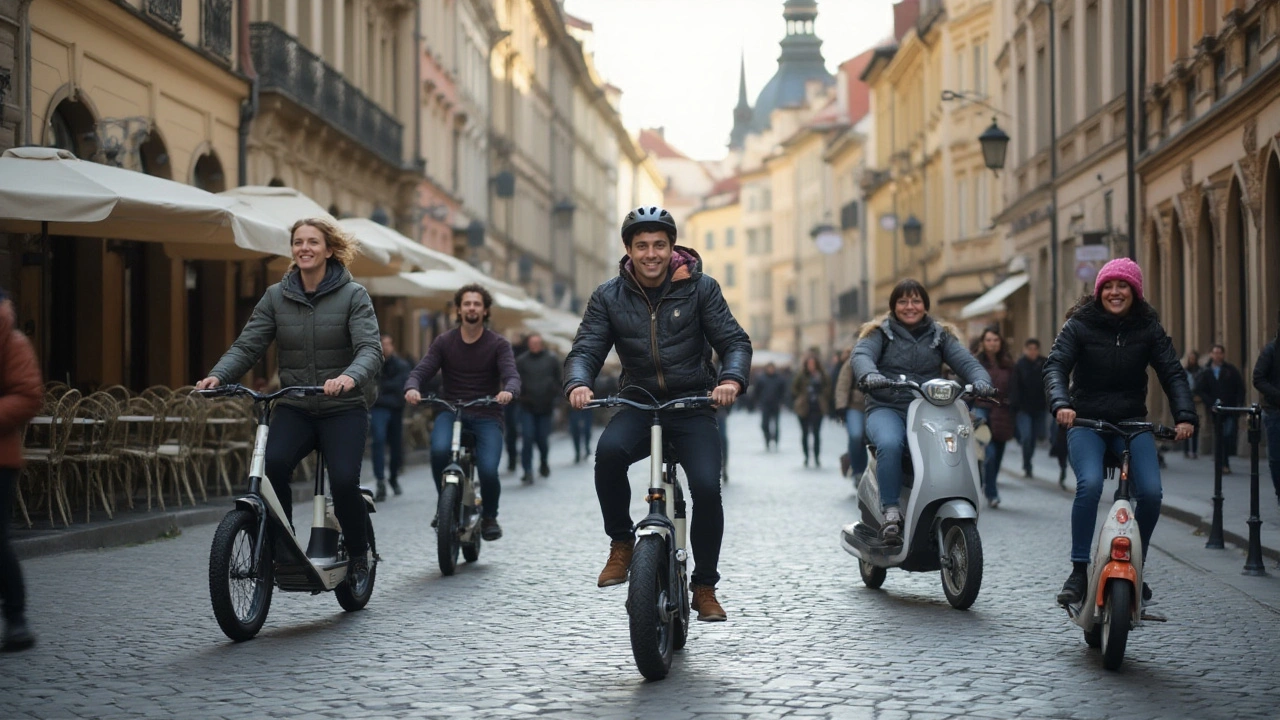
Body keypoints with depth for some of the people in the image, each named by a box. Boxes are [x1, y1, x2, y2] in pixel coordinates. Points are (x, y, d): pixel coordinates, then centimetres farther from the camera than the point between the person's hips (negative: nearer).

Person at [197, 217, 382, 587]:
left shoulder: (353, 295, -2)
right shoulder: (277, 296, 7)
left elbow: (370, 348, -15)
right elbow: (247, 345, 1)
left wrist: (351, 377, -37)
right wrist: (218, 375, -19)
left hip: (343, 408, -2)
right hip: (294, 407, 2)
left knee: (344, 481, -21)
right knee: (271, 465, -26)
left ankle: (357, 556, 7)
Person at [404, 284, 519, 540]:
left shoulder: (498, 344, 2)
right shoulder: (444, 342, 6)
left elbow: (511, 375, -12)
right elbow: (421, 371, -4)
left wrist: (508, 391, -37)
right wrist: (412, 388, -28)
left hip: (486, 416, -1)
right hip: (450, 412, 1)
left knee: (489, 470, -23)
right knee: (439, 450, -32)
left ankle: (489, 516, 10)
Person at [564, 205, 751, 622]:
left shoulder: (699, 288, -1)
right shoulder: (609, 297, 3)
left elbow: (734, 341, -5)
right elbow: (585, 350, -4)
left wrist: (731, 379, -27)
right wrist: (578, 383, -28)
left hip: (693, 405, -1)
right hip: (639, 404, 1)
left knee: (706, 487, -21)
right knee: (609, 450, -32)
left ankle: (704, 587, 0)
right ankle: (621, 543, -11)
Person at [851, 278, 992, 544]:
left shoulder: (940, 335, 18)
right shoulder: (880, 332, 11)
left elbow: (965, 361, 5)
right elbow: (861, 355, -8)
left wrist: (980, 380, -19)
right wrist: (869, 375, -33)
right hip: (887, 409, -2)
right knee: (890, 444, -36)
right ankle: (891, 512, -28)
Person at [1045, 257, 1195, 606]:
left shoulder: (1148, 328, 2)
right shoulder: (1080, 324, -4)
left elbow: (1172, 373, -3)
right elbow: (1056, 365, -13)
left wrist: (1185, 415, -19)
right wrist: (1060, 404, -32)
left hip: (1132, 422, 2)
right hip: (1086, 422, -2)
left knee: (1150, 491, -18)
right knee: (1090, 484, -28)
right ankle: (1078, 571, -19)